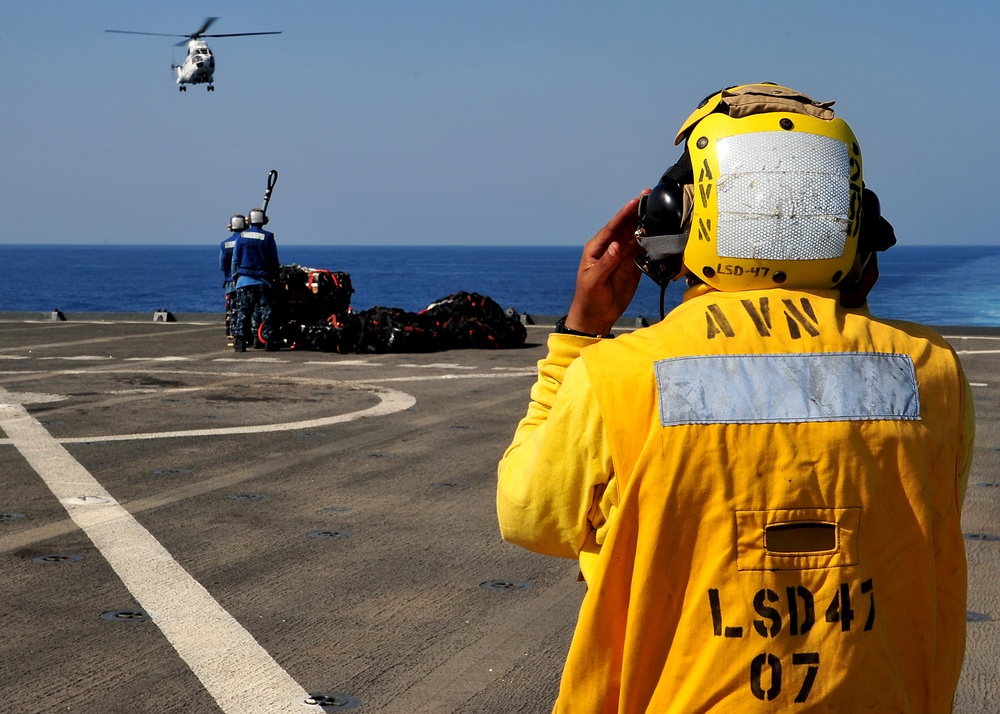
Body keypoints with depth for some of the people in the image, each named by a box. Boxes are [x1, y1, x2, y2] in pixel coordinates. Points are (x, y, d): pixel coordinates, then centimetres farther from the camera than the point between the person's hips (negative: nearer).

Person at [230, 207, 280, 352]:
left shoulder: (241, 237, 3)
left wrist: (235, 277, 16)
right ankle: (269, 341, 1)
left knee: (243, 311, 1)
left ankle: (239, 339, -10)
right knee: (266, 311, 3)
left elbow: (235, 260, 7)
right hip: (263, 280, -1)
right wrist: (275, 277, 12)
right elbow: (274, 261, 1)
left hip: (244, 280, 1)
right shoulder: (268, 237, -3)